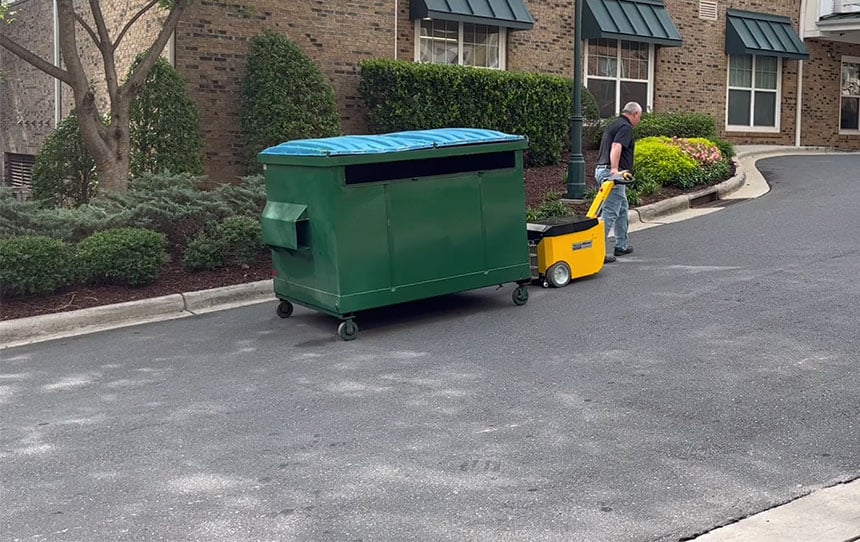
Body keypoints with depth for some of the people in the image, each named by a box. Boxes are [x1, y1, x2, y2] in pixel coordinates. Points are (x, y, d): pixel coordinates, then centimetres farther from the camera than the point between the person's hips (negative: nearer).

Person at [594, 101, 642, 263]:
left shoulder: (613, 125, 21)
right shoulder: (626, 127, -10)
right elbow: (616, 147, -26)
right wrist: (614, 169, -36)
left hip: (601, 169, 10)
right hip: (611, 173, -10)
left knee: (622, 208, 21)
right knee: (610, 213, -11)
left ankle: (622, 246, 28)